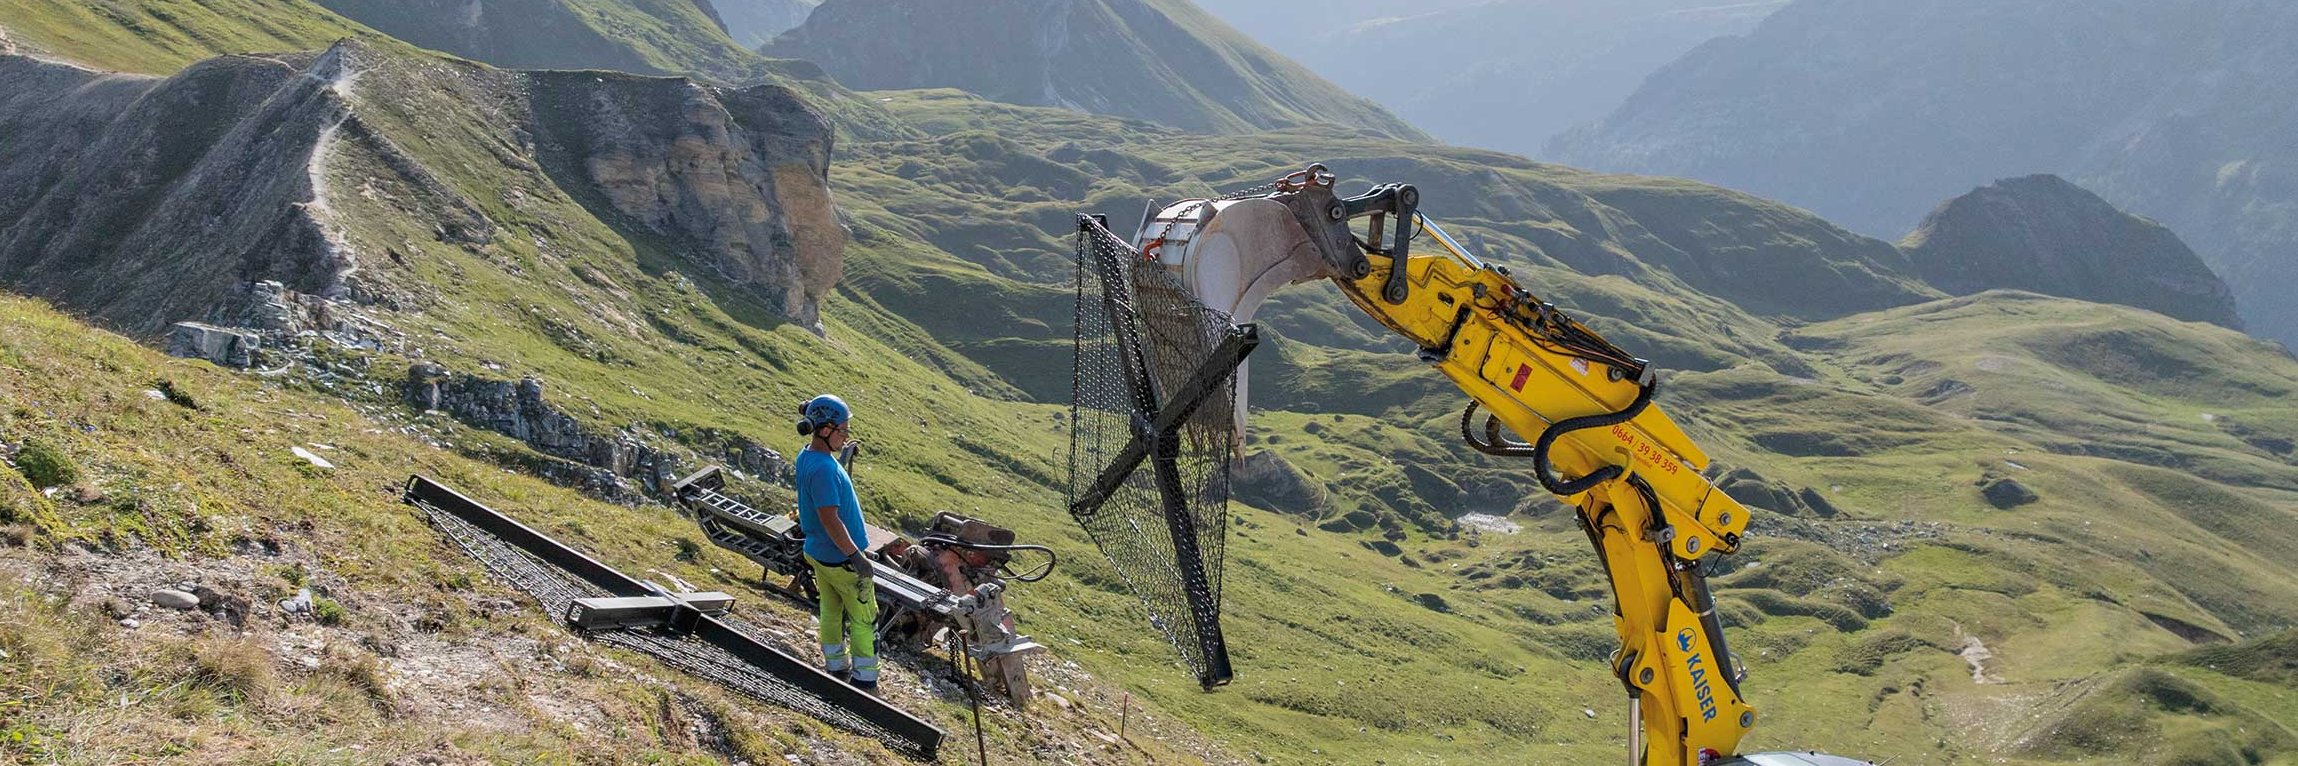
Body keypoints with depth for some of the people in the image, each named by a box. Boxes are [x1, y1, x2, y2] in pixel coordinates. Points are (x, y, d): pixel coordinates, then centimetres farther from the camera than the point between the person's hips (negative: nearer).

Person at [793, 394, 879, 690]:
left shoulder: (806, 457, 0)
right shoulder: (824, 468, -29)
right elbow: (830, 520, -28)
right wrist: (857, 556, -23)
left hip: (818, 553, 9)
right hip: (841, 558, -9)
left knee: (832, 612, 22)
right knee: (864, 620, 6)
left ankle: (836, 667, 36)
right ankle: (865, 682, 15)